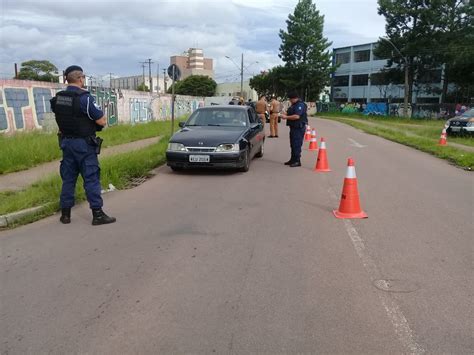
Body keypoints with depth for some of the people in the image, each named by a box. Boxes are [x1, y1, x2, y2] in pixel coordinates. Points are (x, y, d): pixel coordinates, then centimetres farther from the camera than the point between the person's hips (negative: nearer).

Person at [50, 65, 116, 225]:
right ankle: (97, 214, 0)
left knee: (68, 178, 13)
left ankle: (65, 214, 18)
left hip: (66, 142, 7)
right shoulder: (84, 98, -15)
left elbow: (61, 118, 15)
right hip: (83, 144, -7)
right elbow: (102, 122, -14)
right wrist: (101, 115, 6)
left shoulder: (57, 98, 6)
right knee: (91, 178, -2)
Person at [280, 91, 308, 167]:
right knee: (293, 144, 15)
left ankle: (297, 161, -5)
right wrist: (285, 114, 10)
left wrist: (286, 117, -20)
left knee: (296, 145, -9)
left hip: (299, 128, -11)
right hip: (293, 127, 11)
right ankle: (293, 160, 25)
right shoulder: (293, 105, 17)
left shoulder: (300, 105, -15)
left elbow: (297, 116, -25)